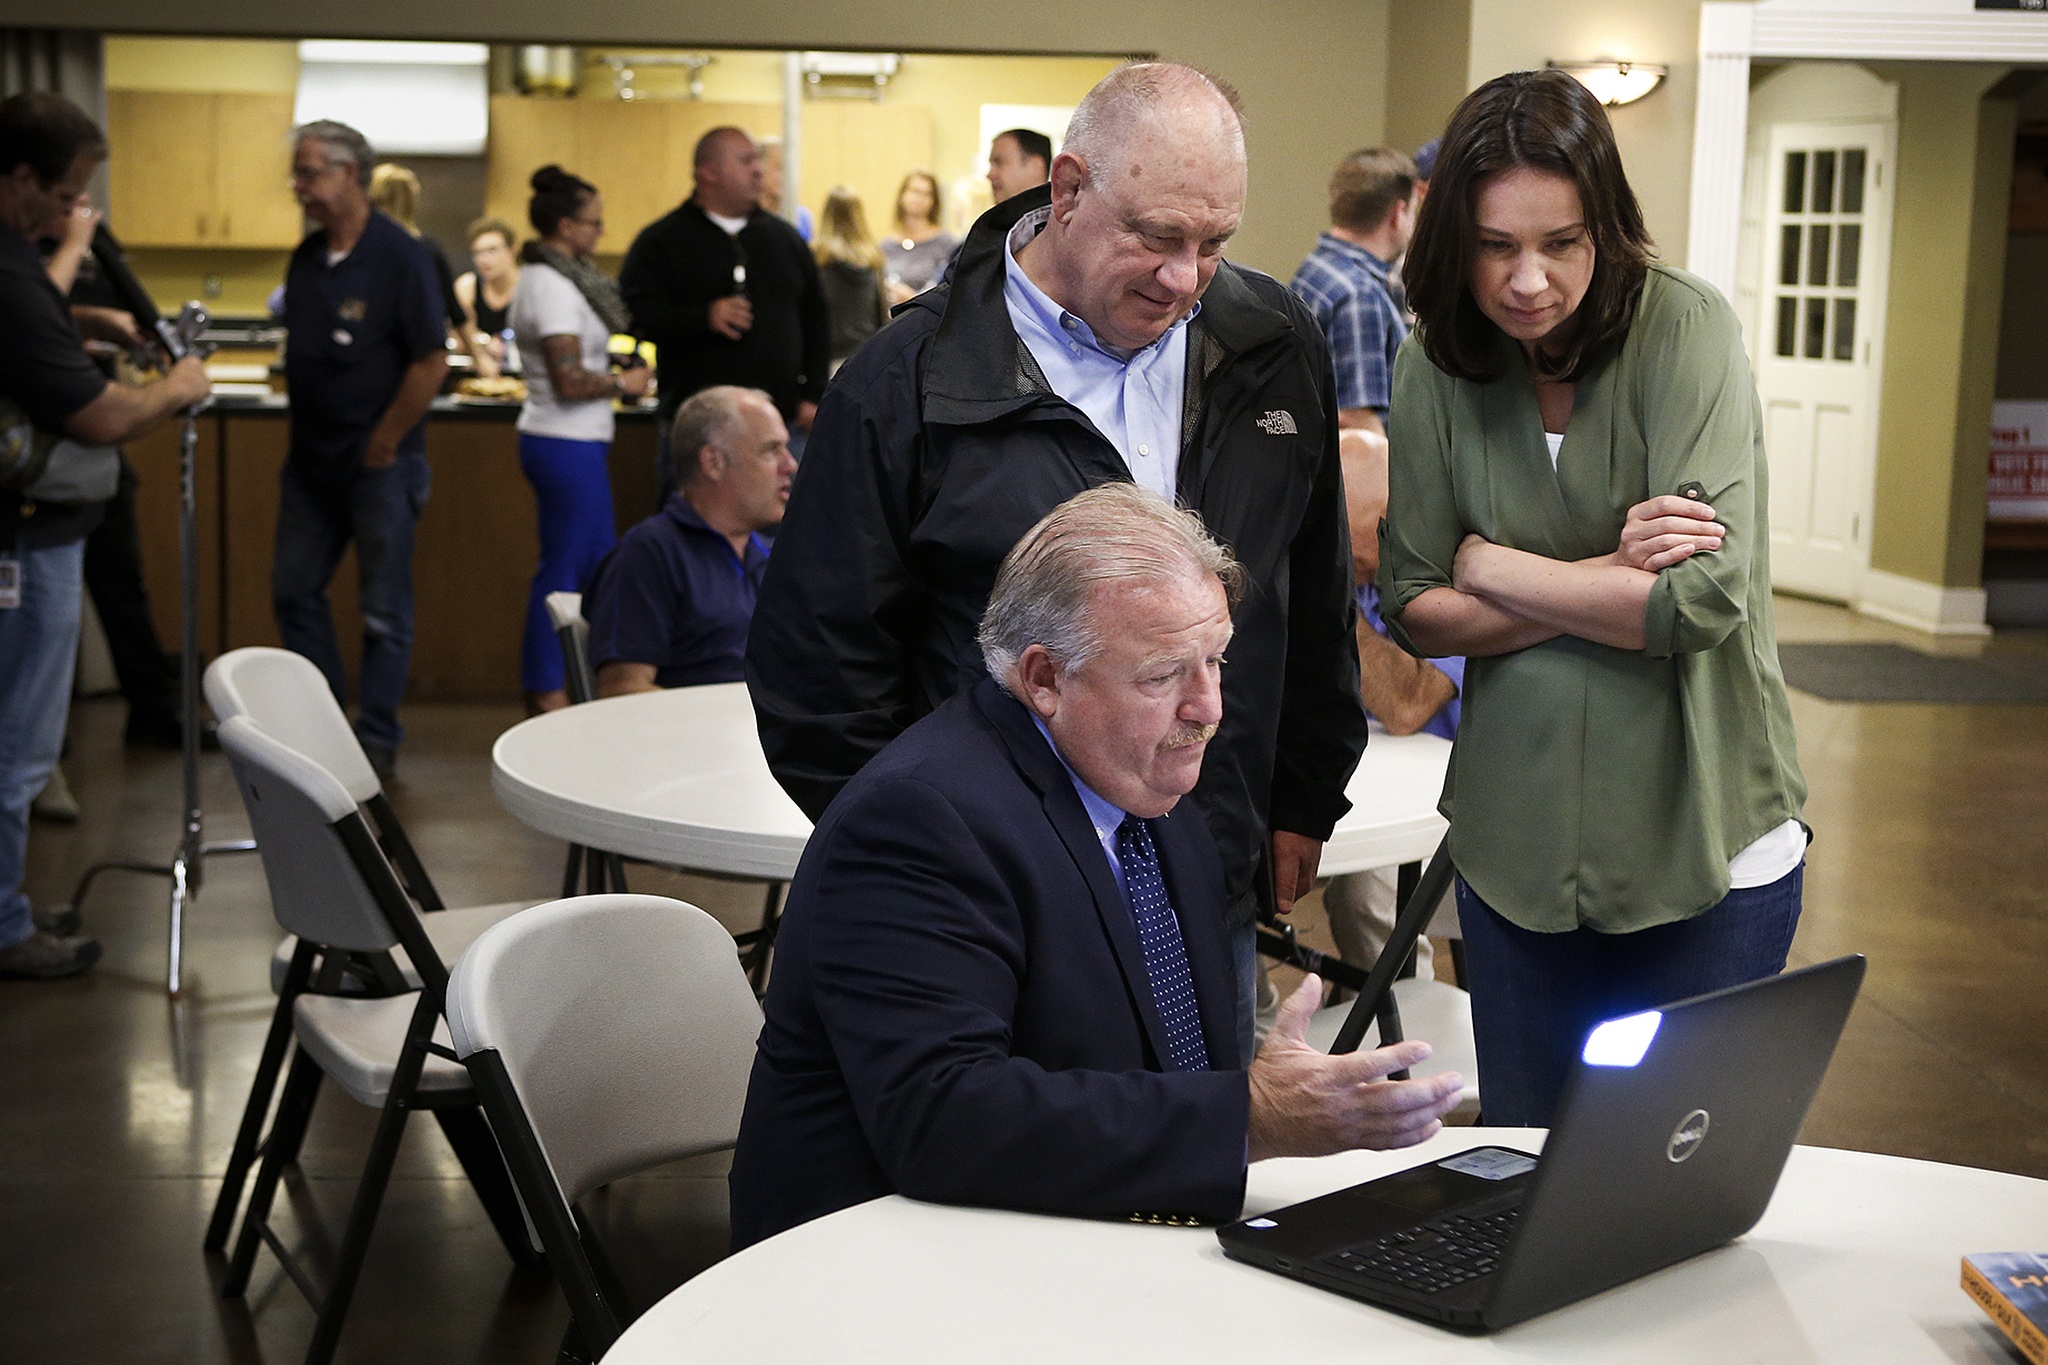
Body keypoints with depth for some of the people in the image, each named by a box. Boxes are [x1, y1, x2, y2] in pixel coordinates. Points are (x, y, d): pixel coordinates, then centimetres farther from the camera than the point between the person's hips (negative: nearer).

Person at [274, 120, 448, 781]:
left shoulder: (399, 256, -12)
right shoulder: (306, 257, 8)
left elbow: (431, 362, -14)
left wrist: (384, 443, -12)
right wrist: (301, 429, 9)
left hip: (379, 462, -7)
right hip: (311, 458, 7)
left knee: (384, 609, 2)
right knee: (294, 591, 11)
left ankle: (378, 739, 12)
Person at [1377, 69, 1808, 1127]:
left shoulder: (1685, 327, -13)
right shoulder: (1436, 365, -1)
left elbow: (1706, 600, -20)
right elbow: (1414, 611, -2)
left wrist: (1493, 566, -10)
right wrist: (1607, 580, -15)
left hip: (1702, 850, -3)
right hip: (1516, 848, 3)